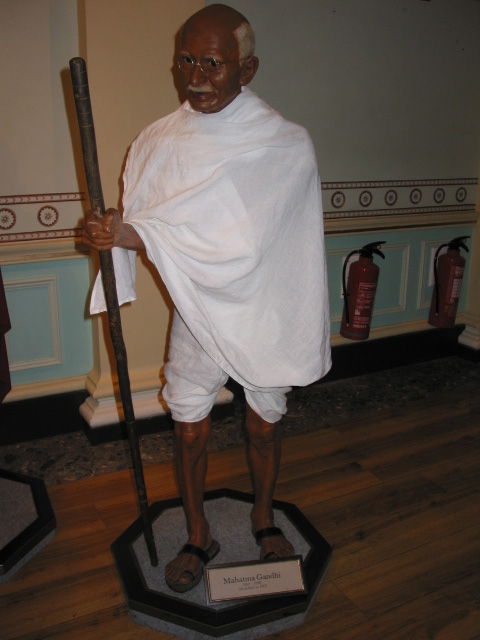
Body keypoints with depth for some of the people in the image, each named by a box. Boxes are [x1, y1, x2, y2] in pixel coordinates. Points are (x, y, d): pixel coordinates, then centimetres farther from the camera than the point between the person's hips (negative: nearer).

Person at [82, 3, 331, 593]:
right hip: (196, 317, 2)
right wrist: (113, 231, -25)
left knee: (265, 424, 16)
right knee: (189, 432, 10)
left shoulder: (285, 145, -16)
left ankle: (263, 516, 44)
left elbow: (240, 240, -27)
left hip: (264, 316, -2)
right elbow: (138, 221, -1)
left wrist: (138, 235, -31)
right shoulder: (159, 140, -4)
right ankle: (197, 536, 35)